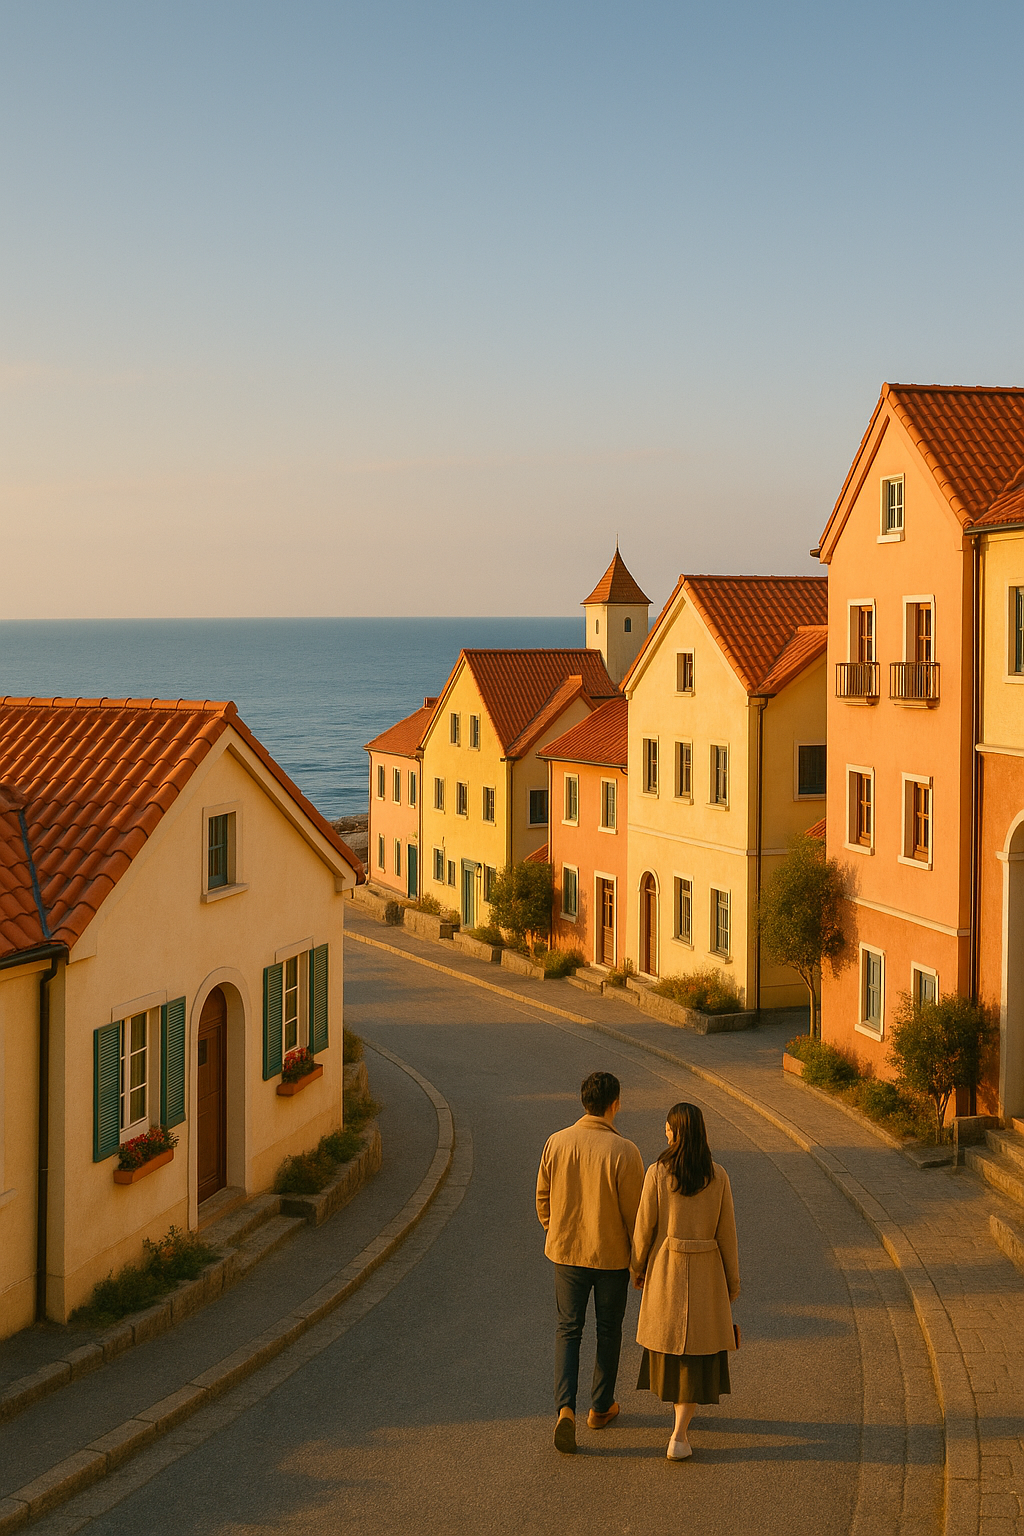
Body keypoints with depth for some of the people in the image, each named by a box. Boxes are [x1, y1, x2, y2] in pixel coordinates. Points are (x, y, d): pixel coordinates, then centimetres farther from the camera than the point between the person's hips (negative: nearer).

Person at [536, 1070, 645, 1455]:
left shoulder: (556, 1143, -8)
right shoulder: (624, 1152, -19)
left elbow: (542, 1199, 2)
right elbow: (634, 1212, -13)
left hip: (566, 1251, 2)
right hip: (611, 1255, -2)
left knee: (568, 1330, 12)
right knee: (608, 1331, 17)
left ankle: (565, 1407, -5)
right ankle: (601, 1406, 30)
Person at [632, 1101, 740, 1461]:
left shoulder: (657, 1173, -13)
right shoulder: (718, 1177, -9)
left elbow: (644, 1226, -7)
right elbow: (726, 1231, -3)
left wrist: (637, 1267, 9)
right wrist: (732, 1280, 8)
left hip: (665, 1269, 0)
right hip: (706, 1271, 0)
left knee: (670, 1339, 22)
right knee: (697, 1352, 6)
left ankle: (681, 1403, 43)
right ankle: (679, 1435, -3)